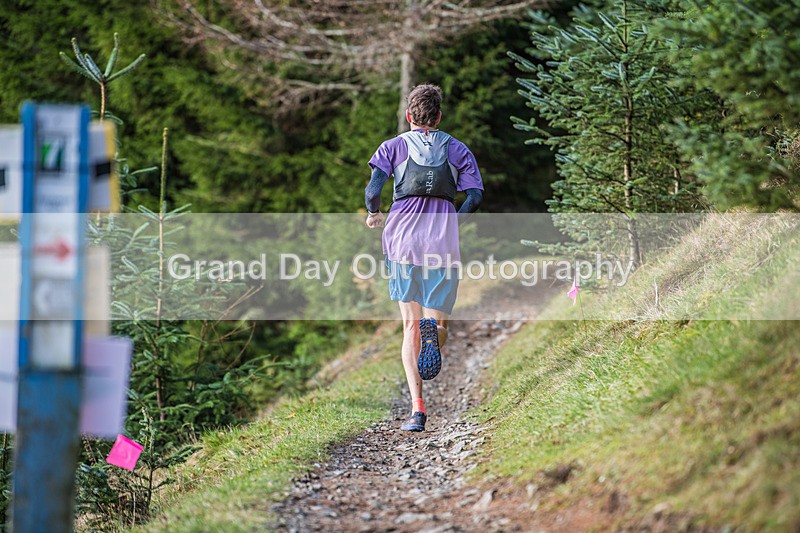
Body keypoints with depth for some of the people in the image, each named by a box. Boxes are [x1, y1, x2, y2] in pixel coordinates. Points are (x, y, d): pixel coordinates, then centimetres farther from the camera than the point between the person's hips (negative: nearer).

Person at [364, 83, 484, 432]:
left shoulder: (393, 146, 10)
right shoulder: (458, 149, 13)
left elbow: (373, 188, -4)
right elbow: (475, 196, 1)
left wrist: (373, 214, 16)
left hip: (403, 233, 0)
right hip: (443, 241, 0)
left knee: (410, 327, 6)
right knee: (439, 325, 10)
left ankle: (417, 409, -8)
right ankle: (434, 330, -31)